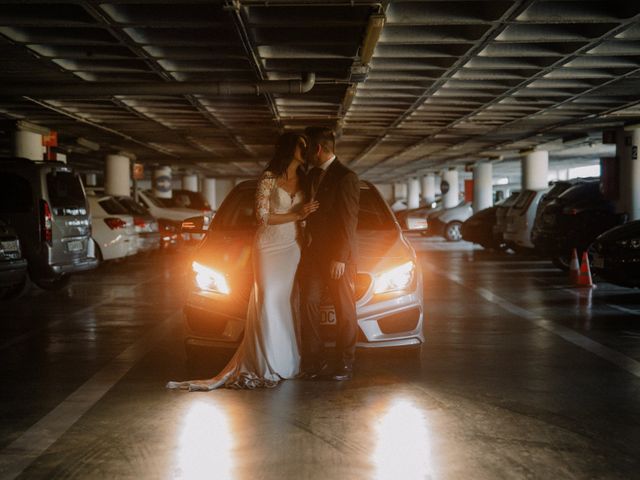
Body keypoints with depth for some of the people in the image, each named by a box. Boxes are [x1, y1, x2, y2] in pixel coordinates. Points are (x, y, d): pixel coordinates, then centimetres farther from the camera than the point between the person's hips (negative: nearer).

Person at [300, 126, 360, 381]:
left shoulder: (346, 177, -12)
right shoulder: (312, 175, 14)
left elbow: (348, 221, -15)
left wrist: (340, 257, -18)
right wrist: (308, 246, 9)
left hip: (338, 255, -7)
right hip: (313, 252, 7)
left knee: (344, 309, 3)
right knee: (308, 303, 2)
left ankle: (345, 364, 11)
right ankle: (314, 362, 9)